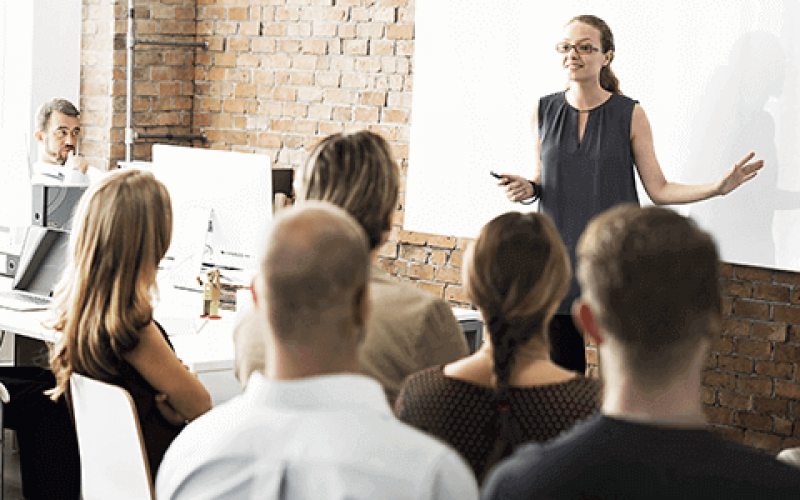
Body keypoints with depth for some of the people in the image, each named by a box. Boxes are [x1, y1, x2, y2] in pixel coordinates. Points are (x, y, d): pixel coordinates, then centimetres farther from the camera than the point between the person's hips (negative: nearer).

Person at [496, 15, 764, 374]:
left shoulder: (630, 115, -3)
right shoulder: (544, 112, 4)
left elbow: (659, 190, -1)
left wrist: (717, 187, -13)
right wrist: (526, 189, -7)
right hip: (559, 260, 2)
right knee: (562, 369, 5)